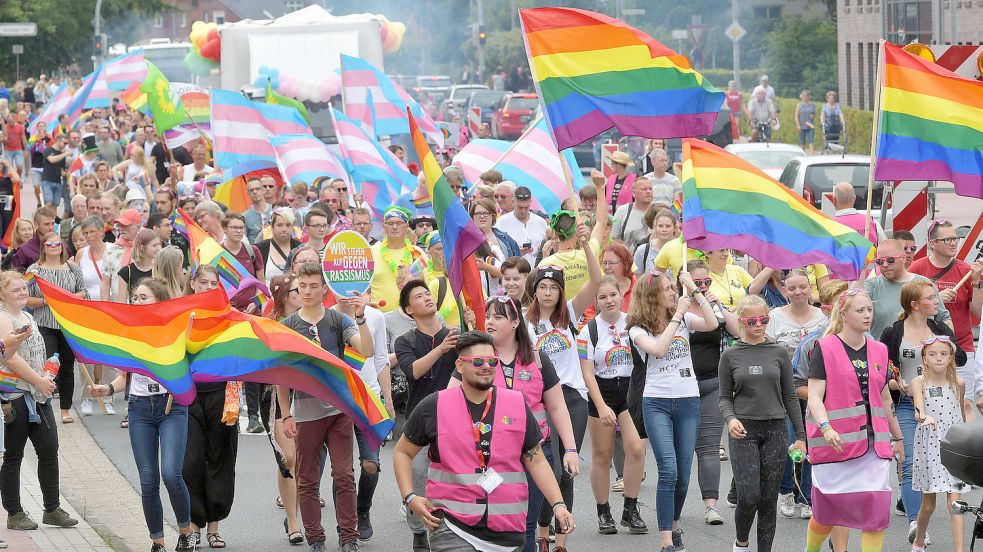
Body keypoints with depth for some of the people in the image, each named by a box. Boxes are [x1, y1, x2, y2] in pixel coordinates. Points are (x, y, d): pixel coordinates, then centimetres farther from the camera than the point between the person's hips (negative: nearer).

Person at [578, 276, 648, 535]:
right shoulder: (589, 331, -4)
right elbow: (587, 373, -7)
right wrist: (601, 406, -16)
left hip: (632, 390, 1)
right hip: (602, 393, -1)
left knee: (636, 448, -13)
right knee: (602, 455, 3)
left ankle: (630, 510, -2)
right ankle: (603, 513, 14)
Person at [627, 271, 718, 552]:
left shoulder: (683, 319, 10)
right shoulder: (639, 328, 0)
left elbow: (711, 324, -8)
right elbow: (658, 349, -18)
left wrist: (695, 291, -7)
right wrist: (678, 313, -13)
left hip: (688, 402, 4)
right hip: (656, 402, -3)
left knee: (683, 475, 5)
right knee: (669, 471, -16)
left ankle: (674, 525, 29)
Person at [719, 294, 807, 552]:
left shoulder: (779, 352, 6)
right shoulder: (730, 356, 3)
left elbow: (789, 397, 9)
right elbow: (725, 397, 6)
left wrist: (800, 436, 7)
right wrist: (730, 419, -15)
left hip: (776, 430, 1)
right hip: (744, 431, -1)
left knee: (768, 499, 2)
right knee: (749, 496, -11)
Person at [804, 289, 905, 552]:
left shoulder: (878, 351, 12)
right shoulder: (825, 349, -4)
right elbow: (815, 396, -10)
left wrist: (897, 436, 26)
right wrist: (826, 428, -27)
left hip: (874, 441, 4)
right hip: (835, 441, -4)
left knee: (877, 510, -9)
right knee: (827, 513, 6)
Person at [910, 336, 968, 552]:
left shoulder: (958, 383, 4)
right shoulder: (919, 382, -3)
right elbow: (919, 405, -23)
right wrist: (925, 417, -44)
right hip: (929, 446, -1)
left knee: (955, 502, -9)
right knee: (928, 504, 10)